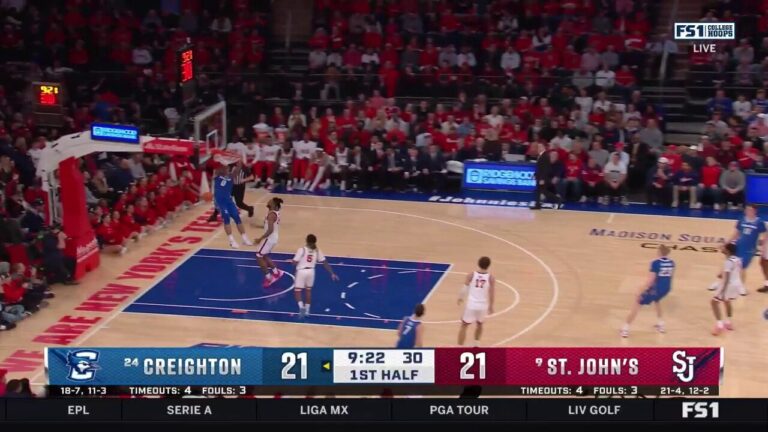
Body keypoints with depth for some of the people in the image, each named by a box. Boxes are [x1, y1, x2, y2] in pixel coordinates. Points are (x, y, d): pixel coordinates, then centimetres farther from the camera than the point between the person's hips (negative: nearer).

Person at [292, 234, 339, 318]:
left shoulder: (302, 249, -9)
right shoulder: (317, 251, 3)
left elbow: (295, 262, -11)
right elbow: (325, 263, 4)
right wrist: (332, 273, 8)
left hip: (301, 271, -4)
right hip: (311, 271, 4)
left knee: (297, 291, 7)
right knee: (308, 290, 22)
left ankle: (301, 307, -17)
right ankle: (306, 310, 24)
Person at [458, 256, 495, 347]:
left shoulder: (471, 275, -9)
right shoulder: (491, 278, -8)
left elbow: (465, 289, 0)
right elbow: (491, 294, -4)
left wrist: (461, 298, 20)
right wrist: (491, 306, 12)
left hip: (471, 305, -1)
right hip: (483, 306, 1)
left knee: (464, 325, 12)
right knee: (479, 324, 29)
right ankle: (476, 345, 33)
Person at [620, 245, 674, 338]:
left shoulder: (656, 263, -17)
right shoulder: (671, 263, 2)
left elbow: (650, 280, -20)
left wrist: (640, 293, -15)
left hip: (656, 289, -6)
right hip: (666, 289, 6)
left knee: (637, 303, 7)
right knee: (656, 300, 39)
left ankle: (625, 329, 3)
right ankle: (660, 325, 42)